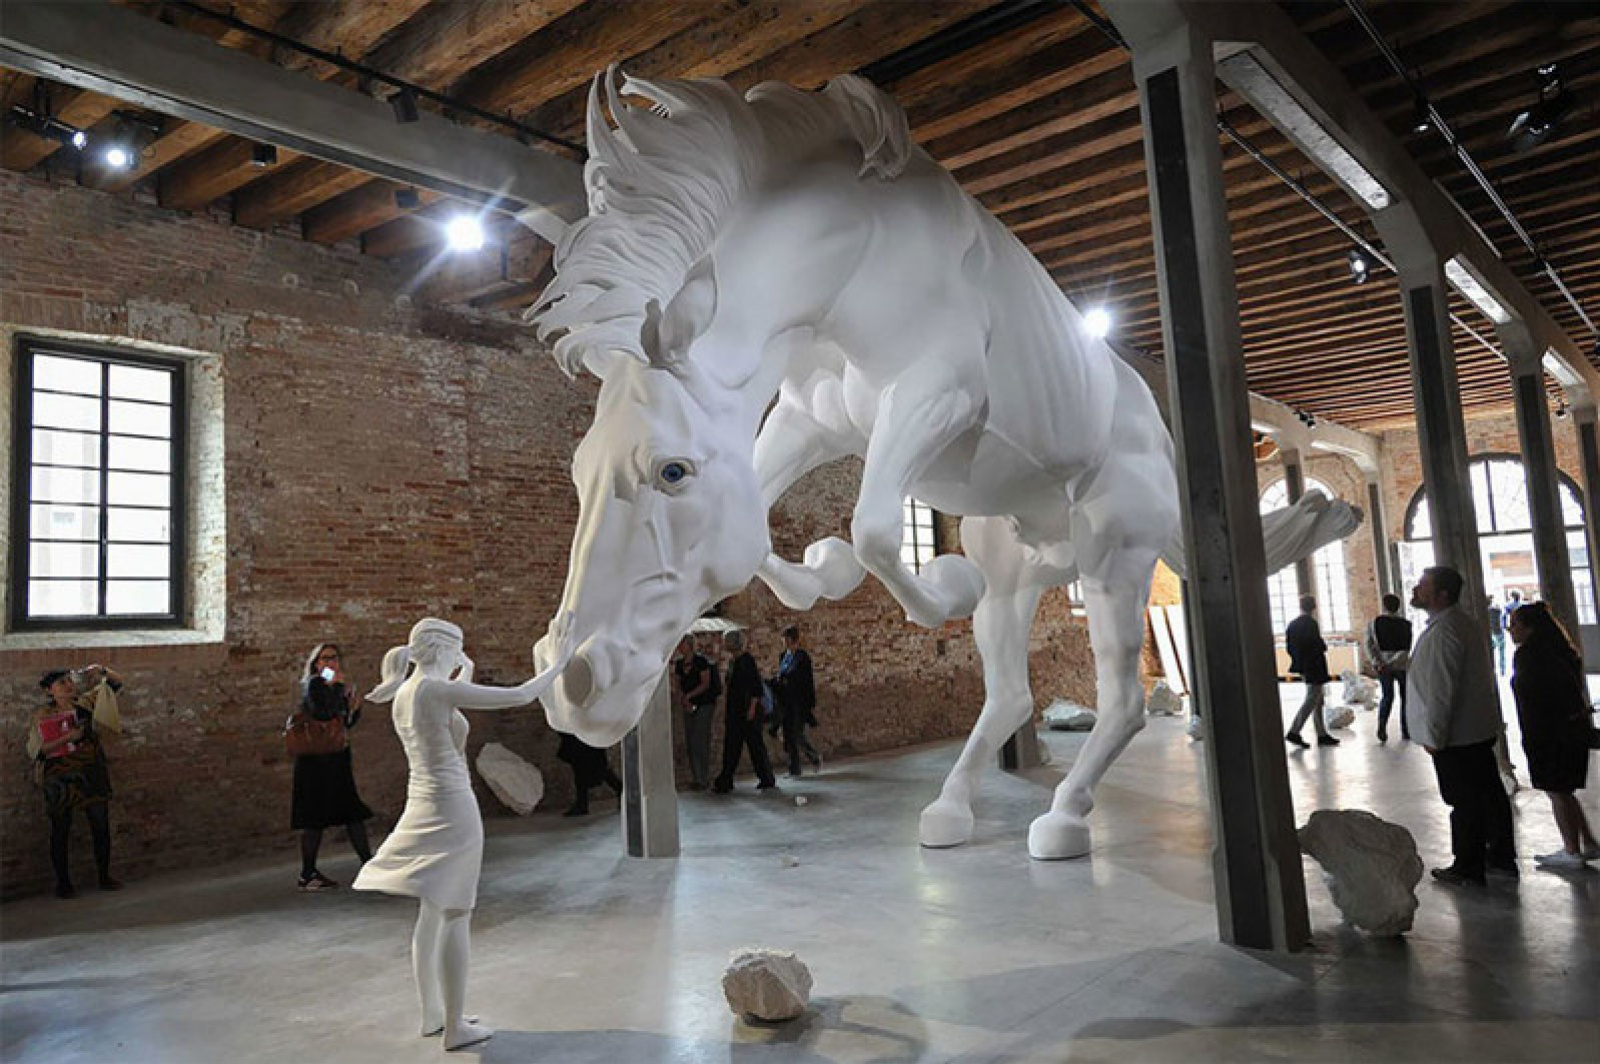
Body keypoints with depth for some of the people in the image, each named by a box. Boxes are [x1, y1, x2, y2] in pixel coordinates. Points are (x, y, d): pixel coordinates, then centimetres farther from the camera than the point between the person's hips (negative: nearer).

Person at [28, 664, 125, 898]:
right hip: (60, 779, -3)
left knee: (102, 827, 5)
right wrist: (69, 737, -20)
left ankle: (104, 876, 17)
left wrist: (102, 670, -13)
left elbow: (116, 682, 7)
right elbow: (36, 750, -10)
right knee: (60, 831, 5)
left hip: (91, 774, 3)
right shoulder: (43, 717, -3)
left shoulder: (87, 702, 4)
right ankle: (63, 883, 16)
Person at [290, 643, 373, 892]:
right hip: (315, 759, -8)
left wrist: (354, 707, -1)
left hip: (337, 759, 8)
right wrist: (338, 686, -18)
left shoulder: (337, 687, 11)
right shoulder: (313, 684, -10)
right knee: (315, 818, -1)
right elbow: (324, 713, -27)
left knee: (354, 811, 10)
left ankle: (368, 865, 17)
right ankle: (307, 876, 10)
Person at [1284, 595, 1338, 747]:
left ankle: (1322, 735, 18)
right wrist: (1324, 647, 0)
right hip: (1314, 668, -9)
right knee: (1311, 700, -4)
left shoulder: (1292, 624, 9)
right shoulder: (1310, 623, -16)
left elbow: (1288, 647, 10)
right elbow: (1318, 645, -21)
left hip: (1302, 667, 9)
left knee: (1318, 701, 15)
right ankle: (1294, 732, -6)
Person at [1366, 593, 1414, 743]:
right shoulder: (1405, 624, -2)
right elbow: (1406, 649, -10)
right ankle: (1405, 731, 12)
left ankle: (1382, 727, -4)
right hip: (1401, 665, -2)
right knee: (1405, 697, 12)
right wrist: (1393, 661, -13)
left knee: (1387, 697, 13)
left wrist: (1377, 662, -12)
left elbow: (1369, 645, -9)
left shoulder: (1374, 623, 0)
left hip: (1382, 665, 2)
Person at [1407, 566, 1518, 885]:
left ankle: (1468, 867, 13)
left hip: (1455, 738, -10)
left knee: (1464, 802, 2)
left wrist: (1433, 736, -17)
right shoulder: (1467, 621, 10)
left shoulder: (1442, 632, -23)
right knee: (1490, 793, 18)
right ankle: (1502, 856, 31)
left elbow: (1441, 690, -25)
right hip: (1481, 729, 10)